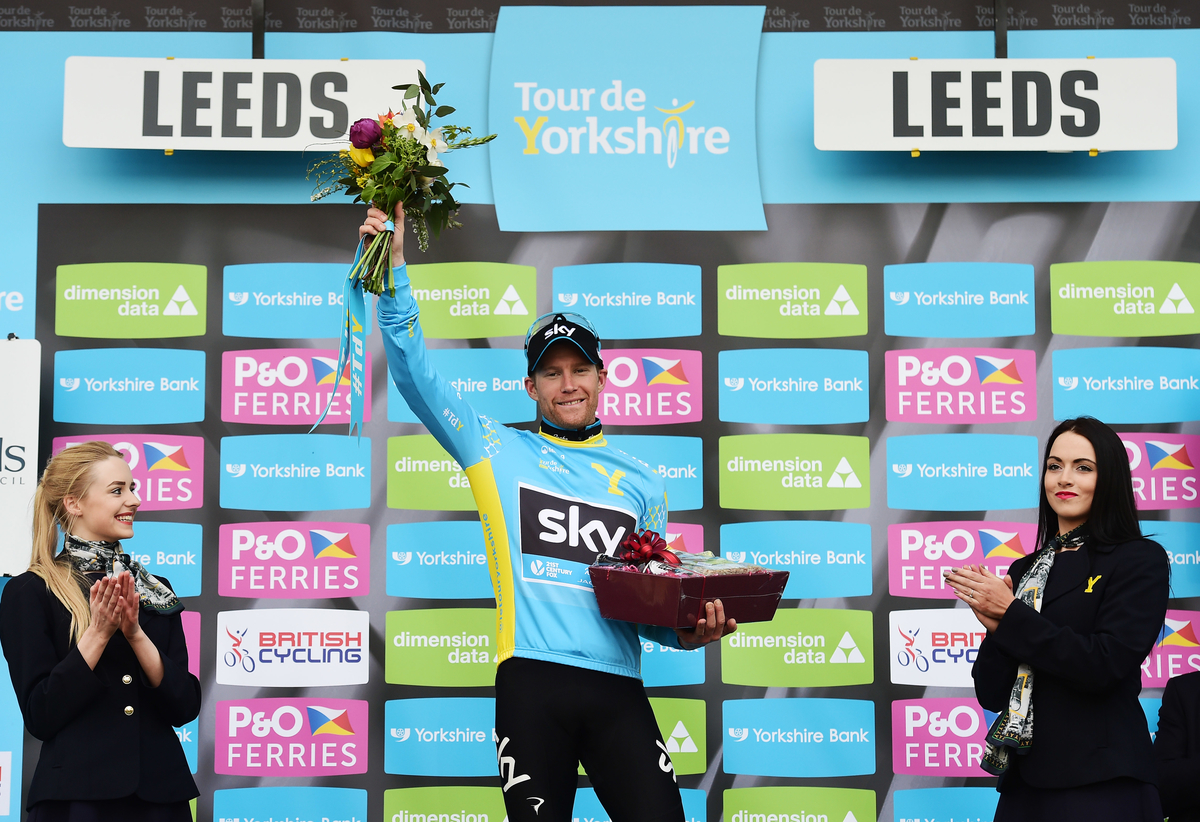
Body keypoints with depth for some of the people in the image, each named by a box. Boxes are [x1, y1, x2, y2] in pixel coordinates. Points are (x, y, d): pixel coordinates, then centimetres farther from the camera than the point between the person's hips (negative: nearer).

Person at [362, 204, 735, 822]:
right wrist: (393, 269, -3)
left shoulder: (642, 485, 17)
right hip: (532, 681, -2)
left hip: (618, 688, 2)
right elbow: (413, 372, 4)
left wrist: (689, 631, -1)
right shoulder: (497, 451, 11)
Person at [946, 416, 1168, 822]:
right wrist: (996, 627, -10)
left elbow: (1105, 666, -17)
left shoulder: (1141, 559, -3)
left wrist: (1011, 614, -12)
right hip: (1025, 782, 5)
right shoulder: (1024, 569, 12)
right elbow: (991, 695, 8)